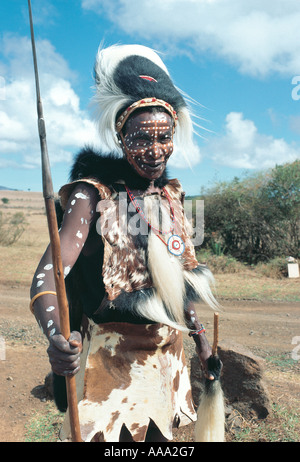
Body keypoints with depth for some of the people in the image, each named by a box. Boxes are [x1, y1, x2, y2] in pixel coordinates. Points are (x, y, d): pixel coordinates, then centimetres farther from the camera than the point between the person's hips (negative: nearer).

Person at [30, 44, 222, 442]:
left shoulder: (171, 197, 3)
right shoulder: (94, 193, -14)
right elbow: (50, 272, -26)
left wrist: (202, 344, 15)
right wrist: (55, 338, -45)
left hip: (167, 359, 5)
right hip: (112, 360, -5)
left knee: (159, 437, 18)